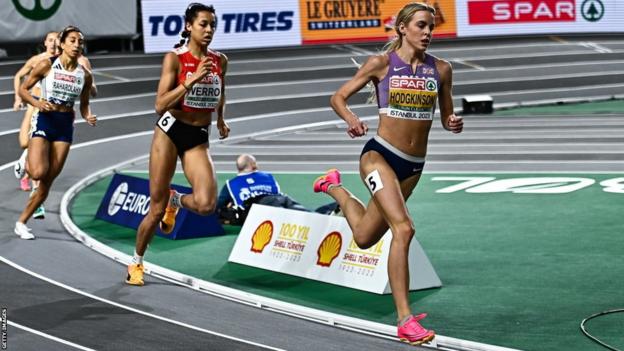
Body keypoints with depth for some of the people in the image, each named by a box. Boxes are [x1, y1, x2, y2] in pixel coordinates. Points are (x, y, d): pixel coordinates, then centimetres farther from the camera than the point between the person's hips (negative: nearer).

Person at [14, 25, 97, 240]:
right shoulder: (46, 66, -6)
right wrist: (37, 103, -18)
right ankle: (27, 164, 16)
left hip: (65, 126, 4)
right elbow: (23, 89, 0)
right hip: (45, 120, -4)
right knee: (38, 172, -23)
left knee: (47, 181, 1)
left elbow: (84, 105, 15)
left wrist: (88, 117, -6)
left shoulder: (84, 75, 4)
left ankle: (22, 222, 15)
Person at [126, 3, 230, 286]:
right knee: (156, 209, 1)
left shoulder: (220, 61, 3)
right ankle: (136, 262, 25)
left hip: (199, 138, 3)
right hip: (170, 132, -3)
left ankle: (176, 200, 17)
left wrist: (220, 119, 20)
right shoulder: (175, 58, -9)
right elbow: (160, 105, -17)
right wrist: (192, 80, -24)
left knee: (206, 204, -20)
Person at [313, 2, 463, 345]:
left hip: (413, 165, 5)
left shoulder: (441, 69, 3)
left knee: (364, 237, 17)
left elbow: (446, 116, 13)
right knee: (403, 228, -24)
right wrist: (351, 119, -21)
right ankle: (405, 320, -19)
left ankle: (334, 187, 48)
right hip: (380, 155, -5)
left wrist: (454, 123, -11)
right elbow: (338, 97, 1)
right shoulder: (381, 63, -6)